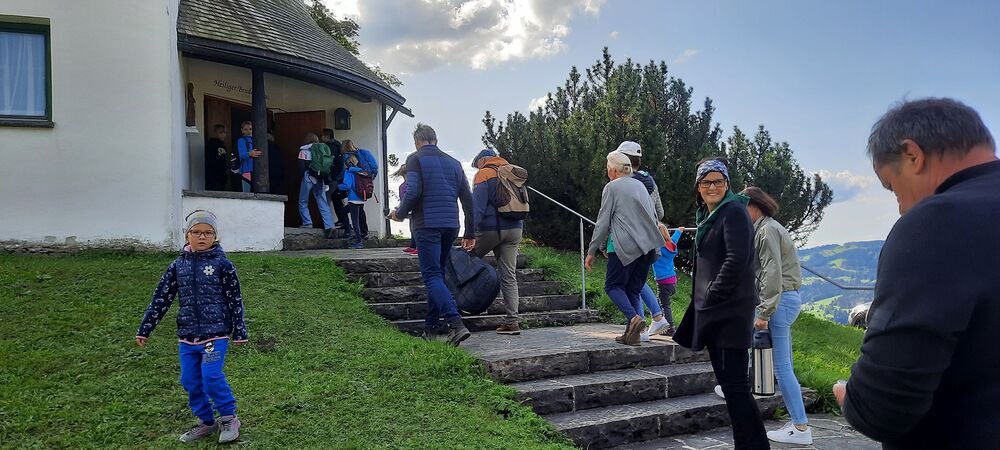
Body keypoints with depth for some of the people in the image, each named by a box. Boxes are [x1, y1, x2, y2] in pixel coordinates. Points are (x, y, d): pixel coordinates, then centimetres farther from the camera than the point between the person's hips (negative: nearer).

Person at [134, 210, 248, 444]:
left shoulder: (222, 264, -4)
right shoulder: (178, 265, 7)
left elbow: (235, 300, -1)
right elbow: (161, 299, 12)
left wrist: (240, 332, -1)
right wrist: (144, 329, 11)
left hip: (216, 333, -5)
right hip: (187, 336, 5)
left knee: (211, 376, -14)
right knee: (190, 381, 8)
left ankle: (229, 418, 6)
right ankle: (206, 422, 26)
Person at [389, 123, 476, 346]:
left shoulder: (415, 159, 1)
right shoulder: (453, 162, 17)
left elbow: (413, 192, -13)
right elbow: (468, 198, 13)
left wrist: (400, 214, 6)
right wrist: (470, 233, 17)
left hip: (427, 225, -6)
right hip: (450, 227, 6)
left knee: (432, 276, -7)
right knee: (437, 274, 16)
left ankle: (456, 324, -22)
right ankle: (432, 327, 20)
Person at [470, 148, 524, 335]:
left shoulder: (484, 174, -2)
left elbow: (477, 206, -12)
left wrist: (471, 232, -14)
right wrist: (521, 228, 22)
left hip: (491, 228, -6)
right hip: (515, 229, 6)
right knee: (509, 276, 3)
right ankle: (512, 320, -1)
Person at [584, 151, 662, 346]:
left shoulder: (612, 187, -1)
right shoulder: (640, 185, 18)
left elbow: (603, 222, -4)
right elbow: (653, 217, 20)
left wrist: (592, 251, 0)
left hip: (624, 245, -6)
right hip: (648, 246, 6)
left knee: (613, 286, 3)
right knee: (634, 289, 11)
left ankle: (633, 317, -20)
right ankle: (633, 333, 3)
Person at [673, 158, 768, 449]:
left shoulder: (733, 211, -10)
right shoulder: (706, 215, 17)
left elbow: (736, 261, -19)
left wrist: (712, 295, -13)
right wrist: (702, 300, 14)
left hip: (731, 310, -9)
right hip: (710, 310, 9)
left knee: (735, 384, -9)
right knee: (726, 381, 13)